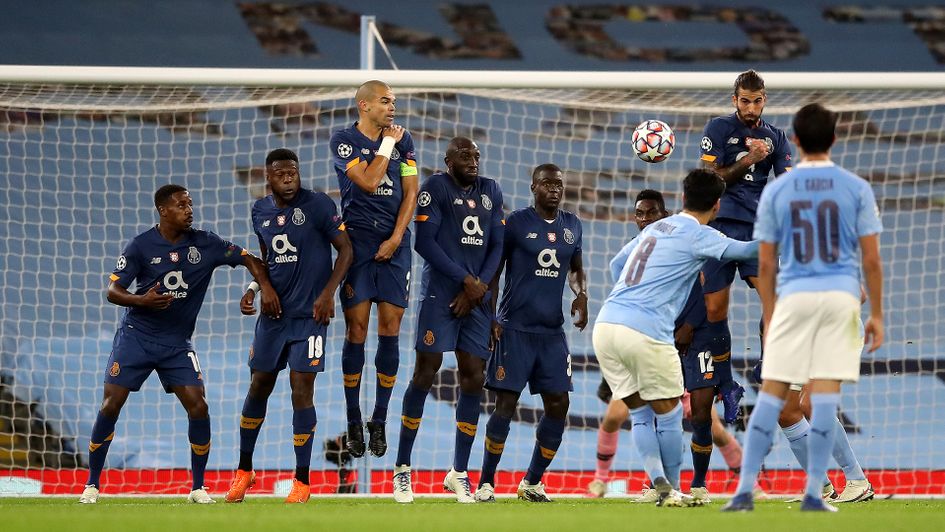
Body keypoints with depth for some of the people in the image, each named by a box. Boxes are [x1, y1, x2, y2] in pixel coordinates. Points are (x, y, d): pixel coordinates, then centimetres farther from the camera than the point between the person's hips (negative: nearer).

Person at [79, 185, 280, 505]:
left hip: (178, 343, 2)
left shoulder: (205, 244, -2)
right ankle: (92, 485, 3)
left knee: (198, 407, -10)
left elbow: (248, 259, 4)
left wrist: (266, 287, -13)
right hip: (136, 335, -2)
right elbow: (113, 291, -8)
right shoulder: (141, 246, -8)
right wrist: (142, 300, -27)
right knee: (111, 406, -9)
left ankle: (198, 487, 4)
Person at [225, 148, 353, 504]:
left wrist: (328, 293, -16)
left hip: (309, 314, -5)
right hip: (273, 312, 5)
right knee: (258, 387, 10)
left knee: (302, 391, -7)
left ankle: (302, 481, 1)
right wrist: (252, 290, 5)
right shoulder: (260, 211, 7)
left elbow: (345, 250, -7)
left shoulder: (317, 205, -10)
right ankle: (244, 471, 24)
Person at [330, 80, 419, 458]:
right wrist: (387, 143, -5)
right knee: (356, 329, -5)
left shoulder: (403, 140, 10)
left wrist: (395, 238, -4)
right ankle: (353, 423, 2)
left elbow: (410, 193, 7)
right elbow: (368, 182, -13)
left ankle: (379, 422, 6)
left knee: (390, 328, -1)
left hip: (394, 243, 3)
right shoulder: (344, 140, -2)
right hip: (357, 239, -3)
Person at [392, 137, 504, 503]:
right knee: (426, 372, -8)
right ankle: (402, 467, 0)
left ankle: (459, 472, 9)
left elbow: (497, 246, 12)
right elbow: (424, 242, -11)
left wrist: (479, 287, -3)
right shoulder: (436, 188, -5)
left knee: (473, 377, 2)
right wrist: (466, 279, -11)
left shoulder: (491, 192, 14)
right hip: (440, 292, -5)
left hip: (476, 297, 5)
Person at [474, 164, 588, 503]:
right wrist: (490, 318, -9)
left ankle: (532, 483, 16)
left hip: (552, 332, 5)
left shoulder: (572, 226, 11)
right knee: (506, 403, -8)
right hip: (516, 330, -5)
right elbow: (493, 272, 0)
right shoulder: (516, 224, -4)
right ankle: (485, 484, 1)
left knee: (558, 405, 1)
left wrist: (581, 294, 4)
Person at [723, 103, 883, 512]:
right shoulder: (856, 188, 1)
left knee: (771, 392, 4)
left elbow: (765, 264, 5)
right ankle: (813, 493, -3)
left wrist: (769, 316, 14)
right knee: (826, 392, -1)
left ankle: (745, 490, -1)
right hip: (841, 295, -1)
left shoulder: (775, 191, 4)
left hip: (793, 295, 1)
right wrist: (876, 315, 6)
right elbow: (871, 259, -1)